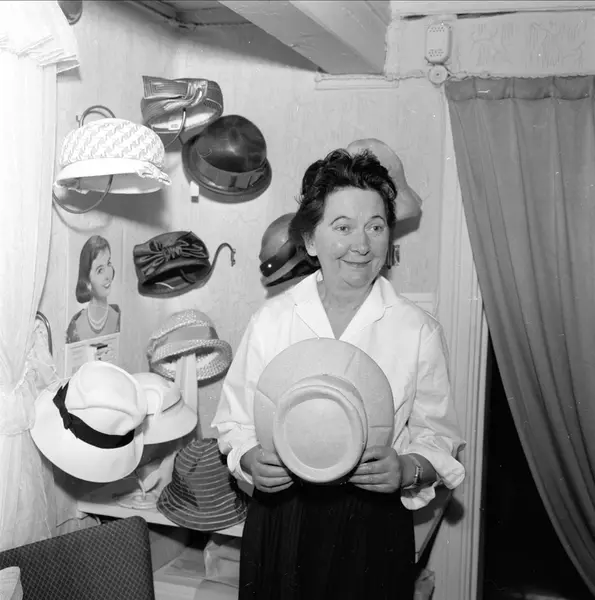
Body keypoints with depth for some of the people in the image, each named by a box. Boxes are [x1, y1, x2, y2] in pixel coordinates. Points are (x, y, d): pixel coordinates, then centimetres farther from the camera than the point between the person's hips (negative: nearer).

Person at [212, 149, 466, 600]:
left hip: (373, 528, -1)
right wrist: (251, 460, -16)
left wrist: (408, 470, -20)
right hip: (280, 524, 1)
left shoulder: (418, 330, -5)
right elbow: (236, 422, 3)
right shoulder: (271, 319, -2)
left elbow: (438, 437, -1)